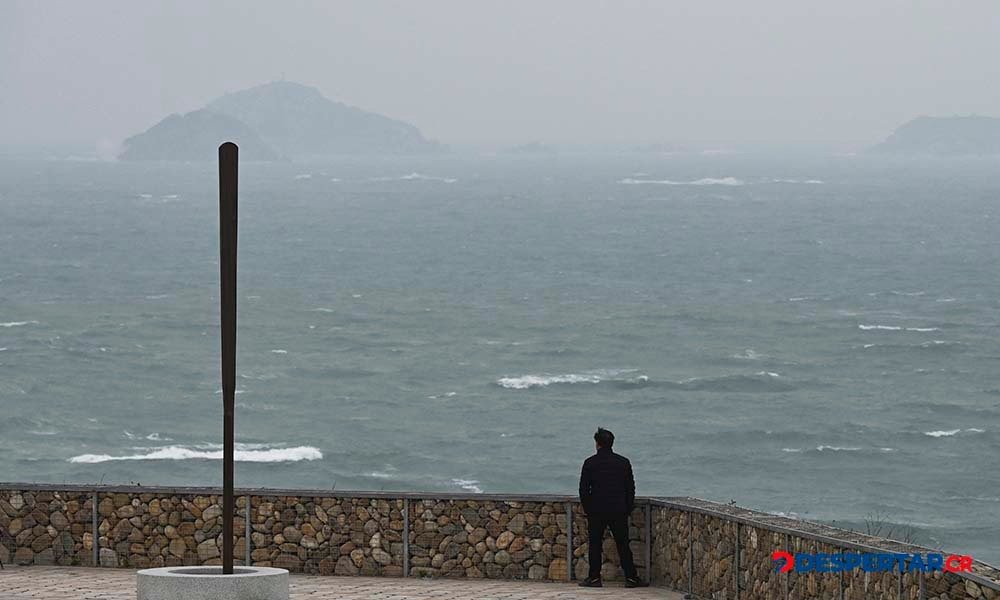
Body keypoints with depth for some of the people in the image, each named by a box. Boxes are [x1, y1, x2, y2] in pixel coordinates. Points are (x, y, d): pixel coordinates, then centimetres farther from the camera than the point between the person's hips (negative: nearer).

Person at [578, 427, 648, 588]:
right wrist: (628, 509, 14)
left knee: (595, 545, 6)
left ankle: (594, 577, 5)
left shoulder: (590, 463, -4)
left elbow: (583, 489, -1)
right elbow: (631, 488, 7)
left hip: (596, 511, -2)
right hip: (619, 511, 2)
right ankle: (631, 577, 2)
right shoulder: (623, 463, 3)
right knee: (623, 545, 4)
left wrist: (587, 509, 9)